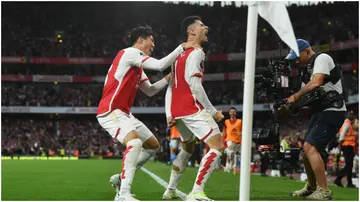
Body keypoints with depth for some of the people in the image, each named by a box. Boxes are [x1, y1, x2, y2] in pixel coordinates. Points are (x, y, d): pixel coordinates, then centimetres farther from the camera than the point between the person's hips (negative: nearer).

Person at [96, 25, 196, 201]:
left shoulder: (137, 65, 19)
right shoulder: (129, 53, -11)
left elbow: (150, 91, 25)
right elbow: (160, 65, -21)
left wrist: (169, 78, 14)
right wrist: (182, 47, -12)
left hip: (123, 113, 11)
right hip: (110, 112, -11)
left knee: (153, 145, 14)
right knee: (135, 142, -32)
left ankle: (121, 178, 18)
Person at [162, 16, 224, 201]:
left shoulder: (180, 55, 22)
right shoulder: (196, 53, -7)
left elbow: (170, 87, 18)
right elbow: (195, 85, -17)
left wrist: (169, 114, 13)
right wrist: (212, 111, -13)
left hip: (177, 109, 10)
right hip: (191, 108, -10)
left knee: (188, 148, 28)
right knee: (217, 145, -11)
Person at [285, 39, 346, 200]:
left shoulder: (322, 58, -9)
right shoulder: (311, 66, 19)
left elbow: (316, 83, -25)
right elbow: (310, 93, 15)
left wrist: (296, 96, -13)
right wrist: (289, 104, 0)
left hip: (331, 112, -10)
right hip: (320, 112, 10)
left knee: (310, 147, -21)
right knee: (307, 150, 15)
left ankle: (324, 192, -21)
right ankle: (311, 188, 33)